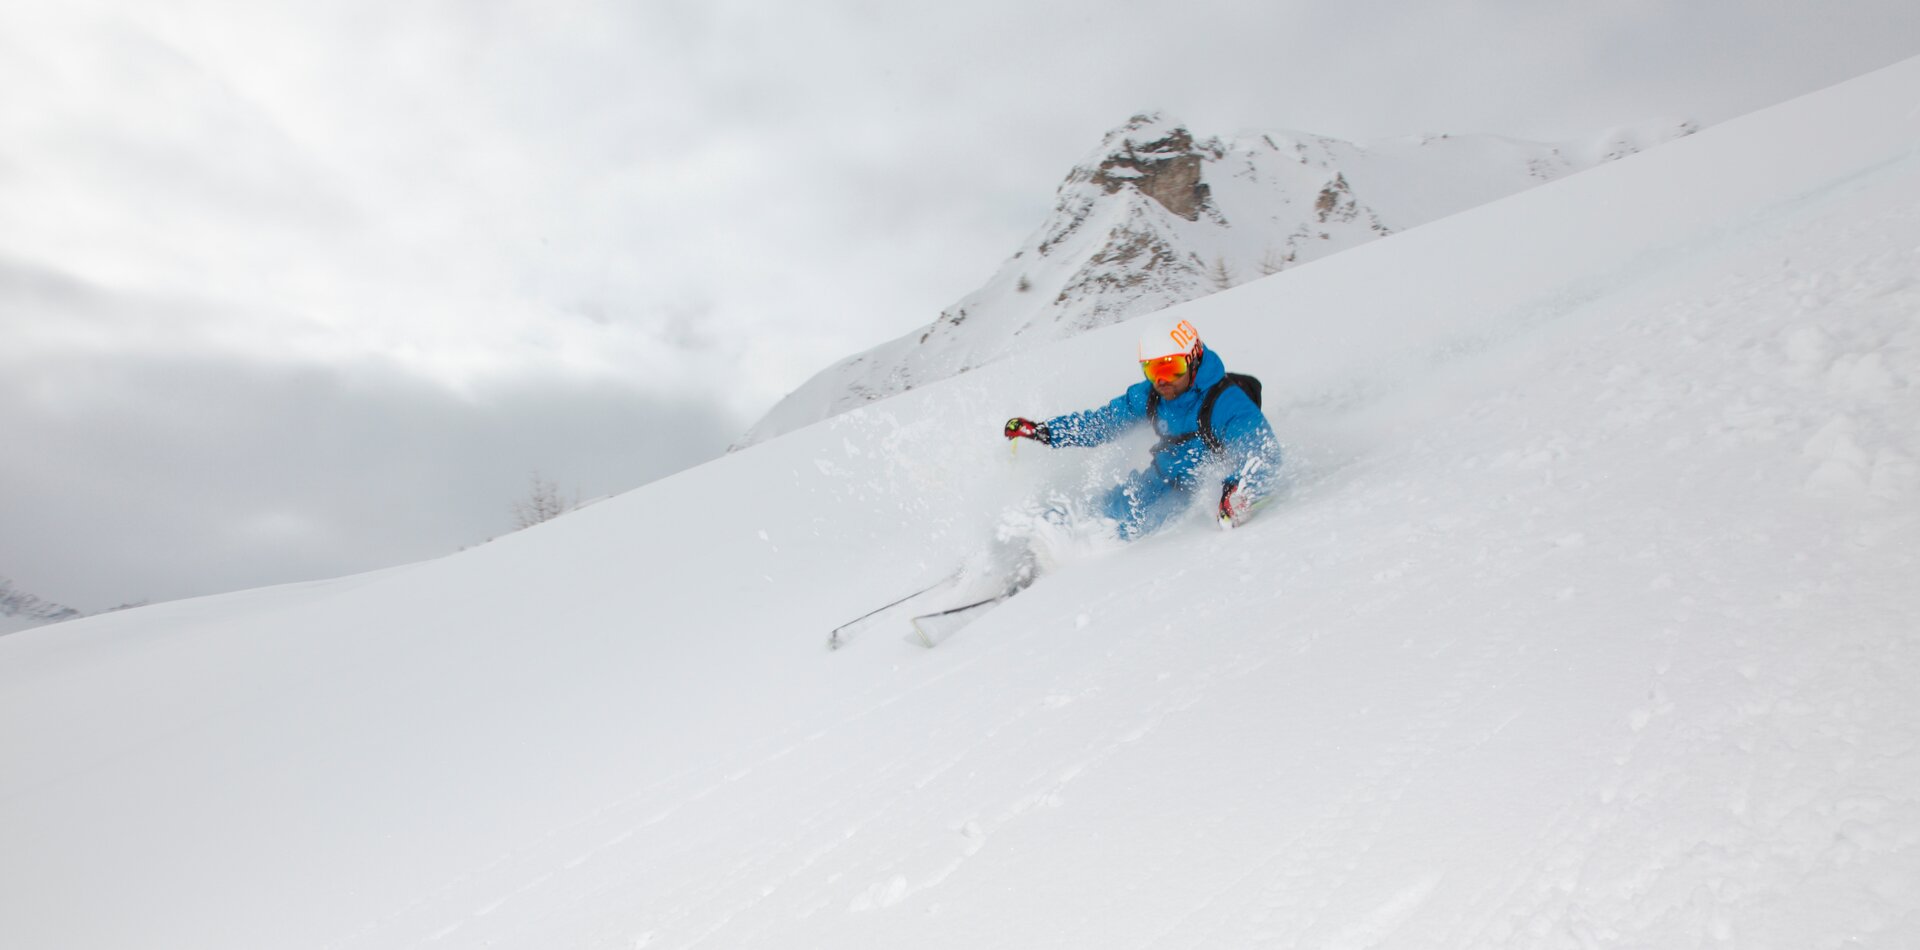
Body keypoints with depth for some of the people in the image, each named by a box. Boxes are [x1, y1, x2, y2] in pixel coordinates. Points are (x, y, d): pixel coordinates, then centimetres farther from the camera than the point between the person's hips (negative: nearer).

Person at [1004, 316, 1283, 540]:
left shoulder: (1228, 403, -26)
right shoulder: (1148, 396, -6)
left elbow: (1266, 456, -33)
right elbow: (1102, 421, 9)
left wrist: (1239, 490, -55)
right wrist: (1042, 431, 4)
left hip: (1203, 493, -7)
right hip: (1161, 480, 7)